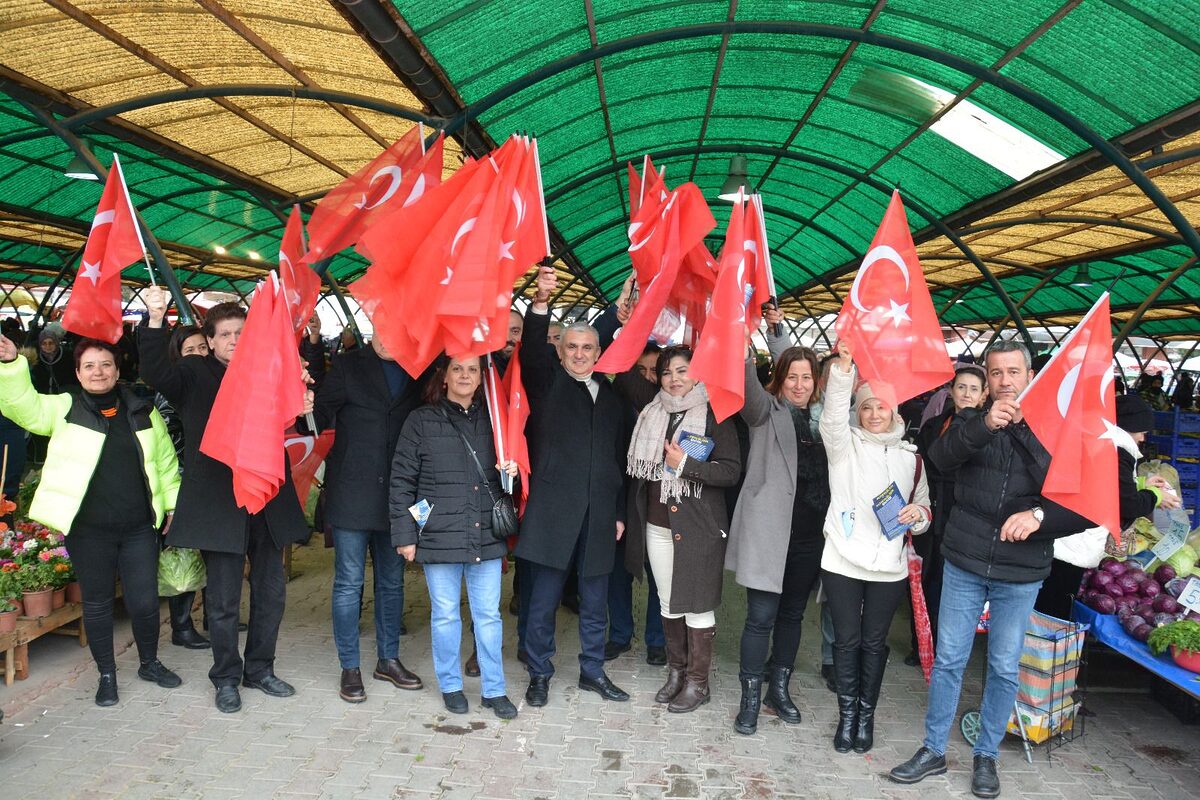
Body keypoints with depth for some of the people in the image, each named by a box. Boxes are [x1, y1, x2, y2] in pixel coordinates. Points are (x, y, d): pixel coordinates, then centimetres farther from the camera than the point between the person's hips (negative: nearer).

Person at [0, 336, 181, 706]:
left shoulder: (143, 411, 7)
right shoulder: (63, 409, 3)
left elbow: (165, 462, 12)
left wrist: (172, 504, 10)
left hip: (139, 527, 1)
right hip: (89, 530, -1)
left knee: (144, 602, 4)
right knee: (97, 603, 10)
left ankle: (150, 663, 29)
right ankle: (107, 675, 27)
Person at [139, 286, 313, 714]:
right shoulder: (194, 375, 1)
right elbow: (155, 373, -18)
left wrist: (304, 408, -5)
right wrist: (155, 321, -31)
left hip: (268, 500, 4)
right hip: (219, 504, -3)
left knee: (271, 591, 12)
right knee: (223, 599, 5)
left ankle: (260, 669, 29)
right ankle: (226, 677, 23)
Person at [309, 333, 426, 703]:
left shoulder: (418, 371, 6)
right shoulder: (349, 365, 0)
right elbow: (322, 412, -1)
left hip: (396, 494, 3)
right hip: (352, 490, -3)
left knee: (392, 581, 14)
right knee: (349, 582, 4)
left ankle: (388, 659, 28)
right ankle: (349, 668, 17)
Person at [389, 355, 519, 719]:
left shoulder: (490, 419, 10)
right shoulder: (422, 420, -1)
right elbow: (402, 480, -2)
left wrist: (511, 471, -1)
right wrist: (404, 535, -5)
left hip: (486, 535, 3)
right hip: (439, 535, -3)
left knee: (489, 614, 8)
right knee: (445, 614, 8)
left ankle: (494, 689, 21)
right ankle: (450, 685, 26)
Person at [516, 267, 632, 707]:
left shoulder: (612, 399, 15)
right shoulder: (547, 382, 5)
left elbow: (620, 459, 15)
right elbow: (533, 347, -16)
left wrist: (619, 513, 12)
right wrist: (541, 302, -34)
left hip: (599, 516, 4)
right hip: (553, 510, -4)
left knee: (595, 601, 14)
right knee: (543, 600, 5)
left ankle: (593, 671, 29)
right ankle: (539, 674, 21)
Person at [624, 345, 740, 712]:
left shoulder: (714, 415, -7)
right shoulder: (650, 414, 9)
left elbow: (731, 470, -12)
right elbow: (639, 468, 15)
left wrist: (685, 463, -21)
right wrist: (631, 515, 10)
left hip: (698, 526, -5)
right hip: (657, 525, 5)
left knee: (697, 605, 2)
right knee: (667, 601, 13)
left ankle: (697, 682, 15)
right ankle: (676, 670, 28)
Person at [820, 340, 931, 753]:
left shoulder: (910, 456, 8)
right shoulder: (845, 444, 0)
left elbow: (923, 506, 16)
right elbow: (833, 415, -21)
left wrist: (919, 513, -9)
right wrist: (844, 367, -36)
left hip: (889, 564, 2)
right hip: (842, 561, -2)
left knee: (874, 642, 12)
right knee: (846, 640, 7)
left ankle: (866, 715, 28)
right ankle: (847, 715, 23)